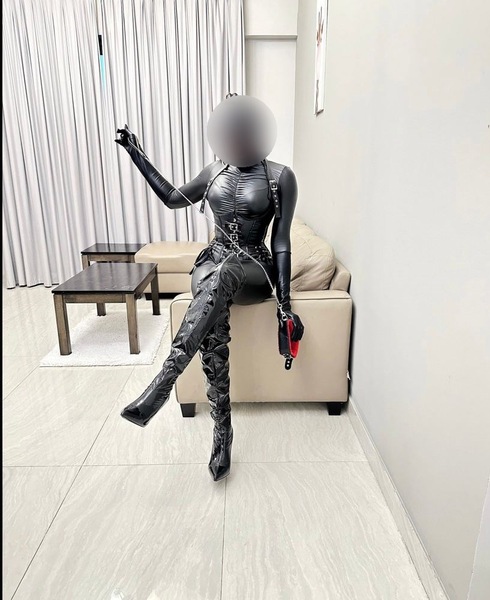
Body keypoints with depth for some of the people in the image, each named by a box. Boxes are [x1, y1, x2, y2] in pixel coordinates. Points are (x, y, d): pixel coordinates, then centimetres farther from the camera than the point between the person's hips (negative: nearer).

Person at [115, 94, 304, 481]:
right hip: (212, 262, 3)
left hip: (253, 270, -3)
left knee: (222, 274, -41)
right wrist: (138, 156, 22)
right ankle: (222, 430, -24)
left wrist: (284, 302, -12)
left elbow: (281, 240, -6)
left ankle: (163, 383, -47)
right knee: (214, 329, -31)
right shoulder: (215, 172, 12)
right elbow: (173, 198, 25)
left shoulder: (281, 177, -2)